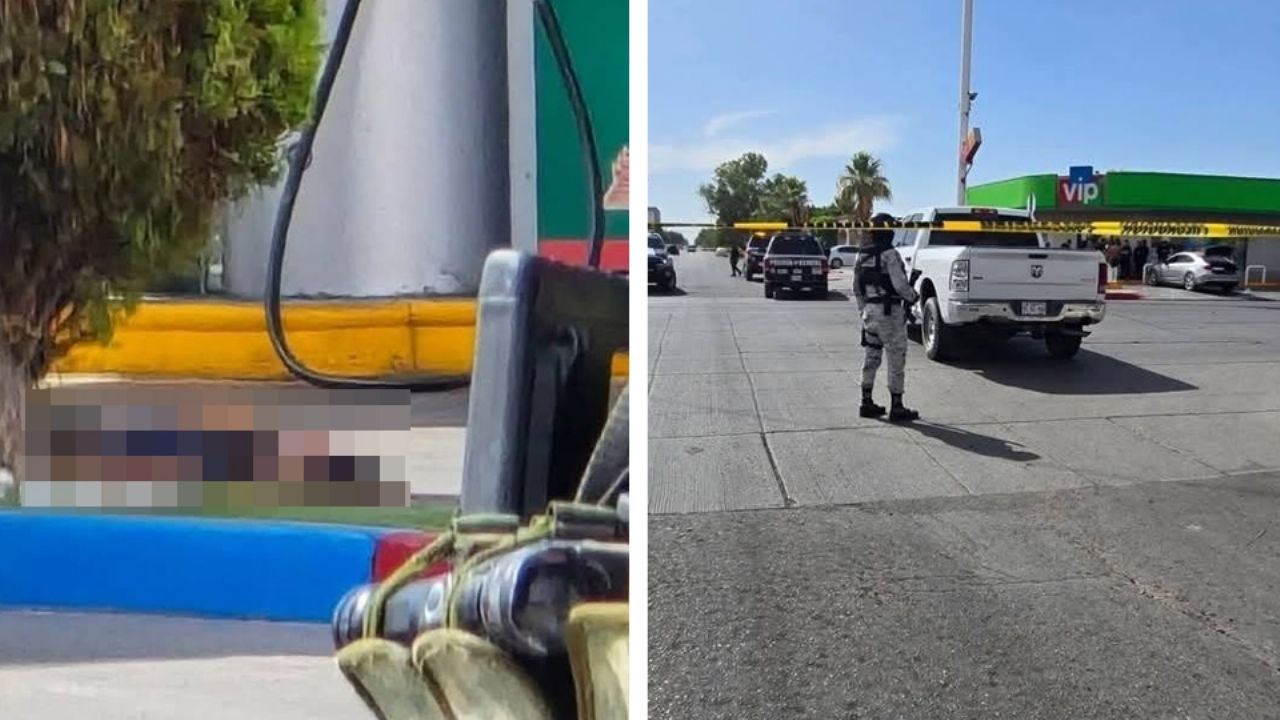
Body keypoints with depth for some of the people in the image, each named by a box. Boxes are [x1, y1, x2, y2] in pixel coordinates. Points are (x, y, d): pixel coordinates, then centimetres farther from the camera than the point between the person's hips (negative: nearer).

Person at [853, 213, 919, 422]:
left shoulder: (861, 255, 8)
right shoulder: (889, 254, -16)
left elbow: (857, 288, 14)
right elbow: (900, 284, -20)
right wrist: (913, 297, -1)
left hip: (870, 310, 8)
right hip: (889, 311, -7)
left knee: (871, 357, 14)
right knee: (896, 359, 0)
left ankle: (867, 403, 18)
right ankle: (896, 407, 2)